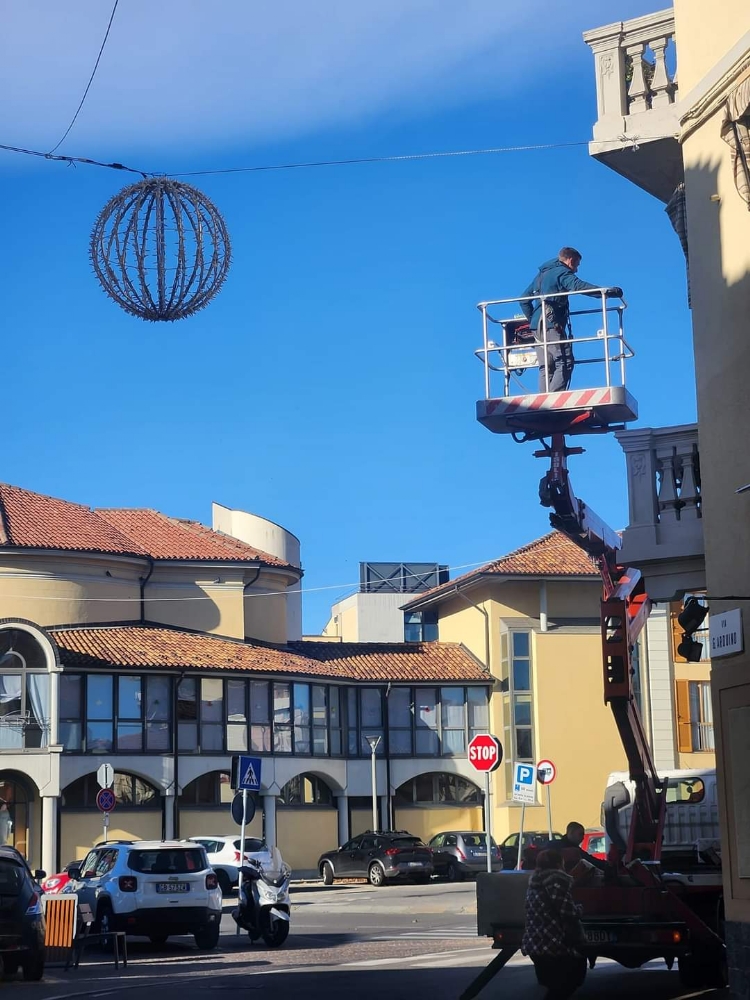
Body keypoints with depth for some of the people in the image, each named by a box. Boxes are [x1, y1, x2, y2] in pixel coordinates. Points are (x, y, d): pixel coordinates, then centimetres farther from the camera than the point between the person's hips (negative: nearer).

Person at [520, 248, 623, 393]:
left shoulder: (541, 274, 27)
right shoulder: (562, 272, 0)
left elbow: (524, 299, 29)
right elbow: (579, 286, -19)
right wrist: (607, 291, -24)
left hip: (537, 325, 9)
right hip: (553, 324, -9)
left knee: (546, 367, 6)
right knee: (565, 363, -13)